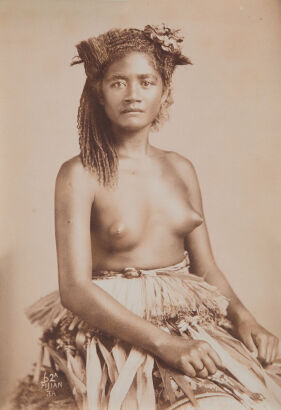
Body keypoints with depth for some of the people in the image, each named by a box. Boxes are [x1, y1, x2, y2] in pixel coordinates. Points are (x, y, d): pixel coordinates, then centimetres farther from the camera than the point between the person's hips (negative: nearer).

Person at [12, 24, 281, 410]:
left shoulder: (181, 169, 8)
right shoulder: (80, 174, -7)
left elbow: (205, 266, 10)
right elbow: (75, 289, -14)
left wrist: (243, 318, -8)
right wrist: (164, 343, -22)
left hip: (190, 320, 5)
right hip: (115, 330, -5)